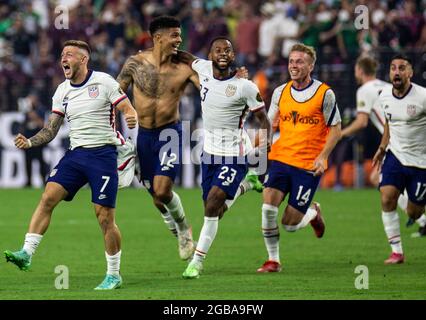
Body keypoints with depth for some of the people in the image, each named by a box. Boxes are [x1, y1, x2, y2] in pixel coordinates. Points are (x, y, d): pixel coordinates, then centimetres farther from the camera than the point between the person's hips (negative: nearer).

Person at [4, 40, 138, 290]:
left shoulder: (104, 82, -4)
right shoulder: (62, 91, 11)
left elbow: (129, 111, -5)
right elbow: (51, 130, 12)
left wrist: (131, 118, -29)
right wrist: (29, 142, -6)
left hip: (103, 154, -5)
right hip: (75, 154, 5)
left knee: (105, 218, -6)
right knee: (48, 197, -13)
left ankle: (114, 275, 7)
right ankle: (27, 253, -15)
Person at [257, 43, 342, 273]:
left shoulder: (324, 94, -5)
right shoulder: (280, 92, 7)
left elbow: (335, 129, -1)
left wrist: (322, 157, -13)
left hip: (309, 165, -4)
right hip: (280, 159, 4)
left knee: (290, 224, -5)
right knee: (268, 208, -15)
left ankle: (314, 214, 30)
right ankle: (273, 260, 0)